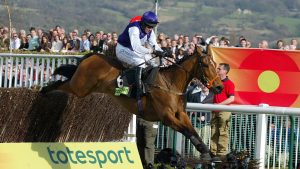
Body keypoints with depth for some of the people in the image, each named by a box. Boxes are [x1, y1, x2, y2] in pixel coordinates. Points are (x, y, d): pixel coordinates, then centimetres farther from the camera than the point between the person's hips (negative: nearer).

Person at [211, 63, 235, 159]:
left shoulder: (229, 83, -8)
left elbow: (231, 98, -16)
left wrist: (219, 104, -19)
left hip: (224, 110, -8)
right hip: (215, 111, 8)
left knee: (223, 133, -6)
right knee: (214, 132, 8)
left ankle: (222, 153, -4)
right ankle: (213, 152, 13)